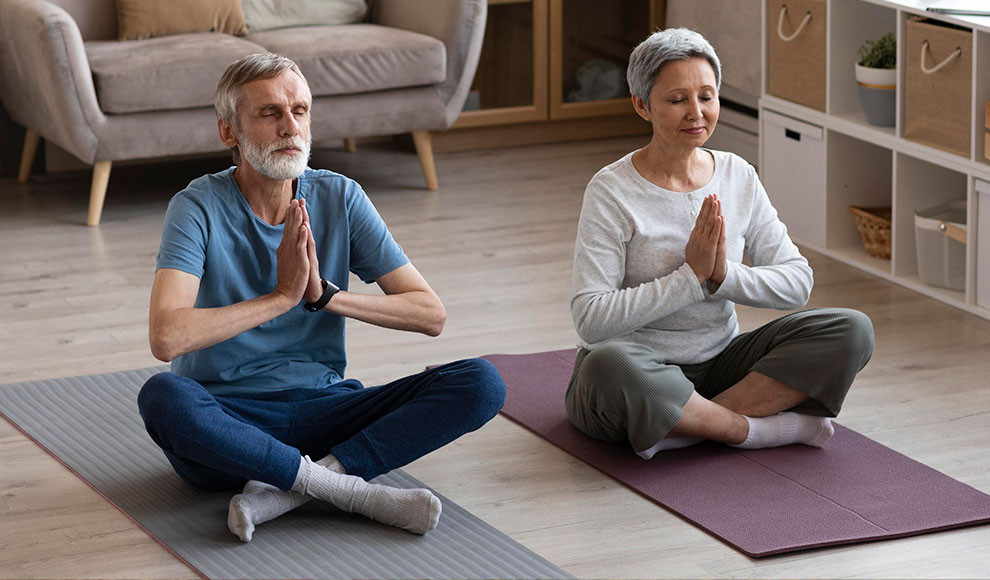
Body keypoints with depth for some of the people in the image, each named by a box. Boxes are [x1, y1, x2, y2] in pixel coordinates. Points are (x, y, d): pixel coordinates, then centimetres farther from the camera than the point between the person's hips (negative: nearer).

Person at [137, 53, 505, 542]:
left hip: (323, 408, 4)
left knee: (480, 384, -16)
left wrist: (324, 294, -14)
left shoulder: (339, 199, 3)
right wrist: (282, 296, -20)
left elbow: (430, 314, -1)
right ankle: (355, 491, -27)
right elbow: (167, 336, -26)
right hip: (225, 419, -4)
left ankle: (280, 489, -24)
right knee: (163, 397, -38)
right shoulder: (199, 208, -9)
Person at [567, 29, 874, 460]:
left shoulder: (738, 177, 4)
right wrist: (690, 276, -22)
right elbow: (591, 319, -19)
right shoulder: (611, 193, -12)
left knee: (850, 330, -14)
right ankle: (767, 428, -22)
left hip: (719, 365, 5)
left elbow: (796, 281, 2)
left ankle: (683, 428, -23)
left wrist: (723, 275, -17)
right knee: (609, 365, -41)